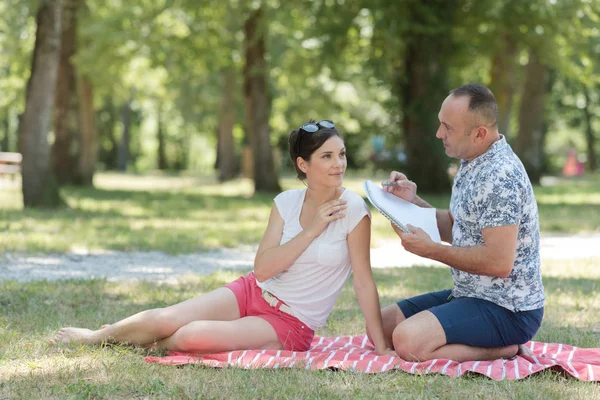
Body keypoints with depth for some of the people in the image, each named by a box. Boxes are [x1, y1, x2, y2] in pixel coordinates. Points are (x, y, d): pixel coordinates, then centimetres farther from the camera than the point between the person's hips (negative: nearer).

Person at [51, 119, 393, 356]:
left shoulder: (353, 208, -14)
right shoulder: (286, 202, 0)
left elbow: (364, 281, -12)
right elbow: (262, 268, -9)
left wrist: (381, 345, -14)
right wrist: (311, 230, -17)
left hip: (291, 325, -4)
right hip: (253, 293, 4)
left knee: (194, 336, -26)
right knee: (164, 319, -13)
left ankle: (152, 344, 7)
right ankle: (95, 337, 15)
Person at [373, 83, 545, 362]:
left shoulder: (499, 177, -22)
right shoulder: (472, 164, 10)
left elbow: (499, 262, -27)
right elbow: (455, 228, 19)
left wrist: (430, 250, -18)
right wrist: (413, 201, 3)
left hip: (508, 309, -11)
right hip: (471, 295, 11)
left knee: (409, 341, -29)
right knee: (381, 323, 12)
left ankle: (502, 352, -9)